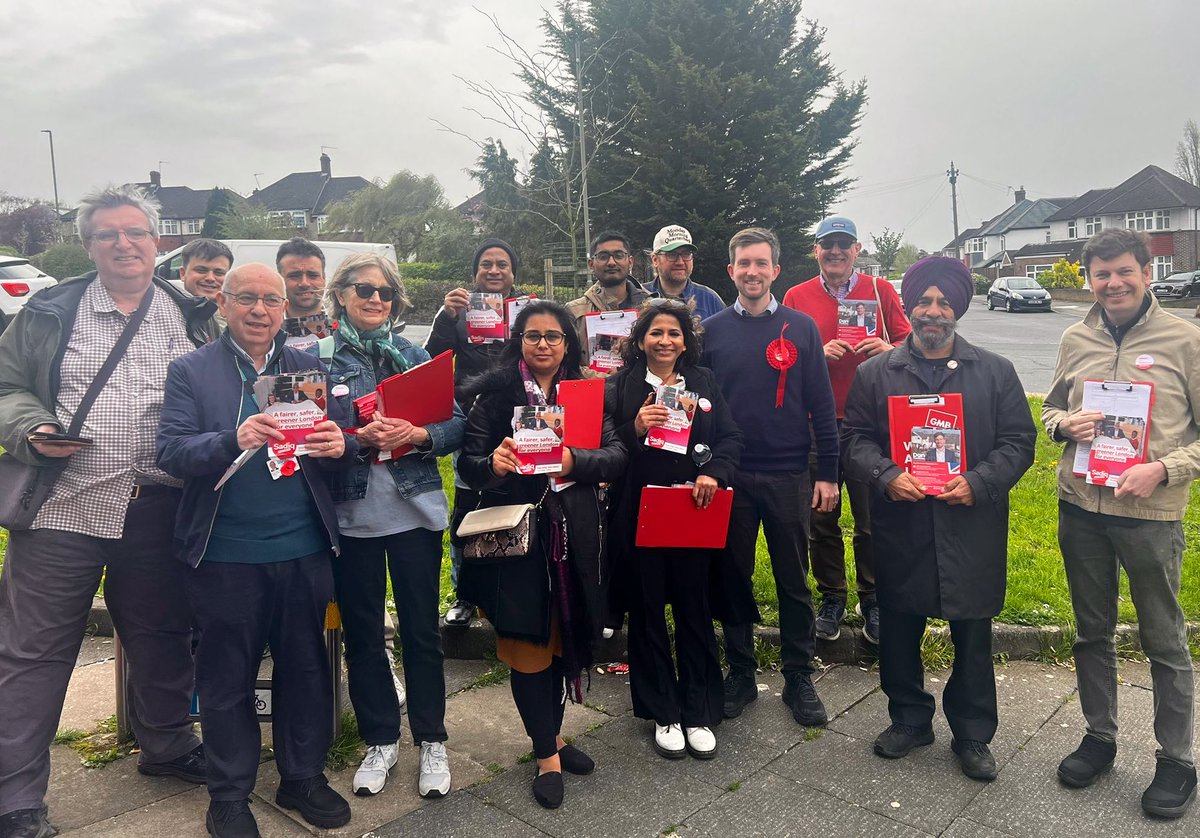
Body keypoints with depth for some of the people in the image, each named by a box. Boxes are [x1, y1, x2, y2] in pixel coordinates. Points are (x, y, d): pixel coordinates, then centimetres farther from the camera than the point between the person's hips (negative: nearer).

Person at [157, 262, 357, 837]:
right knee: (227, 679, 11)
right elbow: (171, 453, -10)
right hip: (225, 556, -2)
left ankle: (303, 778, 32)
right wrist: (234, 441, -29)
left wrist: (340, 446, -18)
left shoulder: (310, 368, 8)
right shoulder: (190, 371, 1)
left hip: (304, 551, 2)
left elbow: (340, 449, 6)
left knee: (305, 669, 13)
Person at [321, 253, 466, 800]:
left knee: (421, 630, 9)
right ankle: (380, 741, 29)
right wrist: (359, 438, -21)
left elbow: (457, 425, 2)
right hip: (350, 515, -1)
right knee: (362, 633, 12)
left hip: (416, 510, 1)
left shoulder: (414, 356, 7)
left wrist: (418, 435, -16)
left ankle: (432, 743, 25)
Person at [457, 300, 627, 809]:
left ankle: (552, 735, 36)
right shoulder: (494, 393, 0)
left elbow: (617, 455, -4)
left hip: (575, 534, 3)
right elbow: (467, 464, -3)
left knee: (563, 638, 14)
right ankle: (546, 757, 21)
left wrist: (576, 461, -23)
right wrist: (492, 464, -25)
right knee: (529, 643, 4)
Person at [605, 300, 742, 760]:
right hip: (638, 516, -1)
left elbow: (731, 437, 3)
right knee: (647, 614, 8)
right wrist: (635, 429, -21)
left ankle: (699, 714, 24)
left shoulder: (705, 382, 9)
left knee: (694, 611, 9)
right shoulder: (621, 386, 1)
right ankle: (663, 714, 24)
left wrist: (714, 472, -14)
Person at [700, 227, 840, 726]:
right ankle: (741, 672, 25)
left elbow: (821, 404, 1)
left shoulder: (801, 327, 1)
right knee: (734, 577, 10)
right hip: (730, 476, 1)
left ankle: (799, 678, 22)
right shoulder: (712, 330, 3)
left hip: (790, 476, -1)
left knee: (793, 581, 8)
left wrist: (828, 473, -2)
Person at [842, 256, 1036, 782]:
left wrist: (979, 482, -13)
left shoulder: (995, 372, 5)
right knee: (898, 632, 12)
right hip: (900, 528, 1)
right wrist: (887, 476, -16)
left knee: (973, 638, 10)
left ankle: (973, 735, 29)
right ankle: (909, 718, 34)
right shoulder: (875, 373, 5)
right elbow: (854, 439, 2)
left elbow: (1019, 441, 3)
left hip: (973, 529, 0)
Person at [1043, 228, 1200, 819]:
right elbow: (1050, 409, 14)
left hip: (1151, 514, -3)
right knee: (1092, 632, 16)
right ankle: (1099, 737, 33)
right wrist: (1065, 424, -7)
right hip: (1080, 508, 4)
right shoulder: (1075, 339, 4)